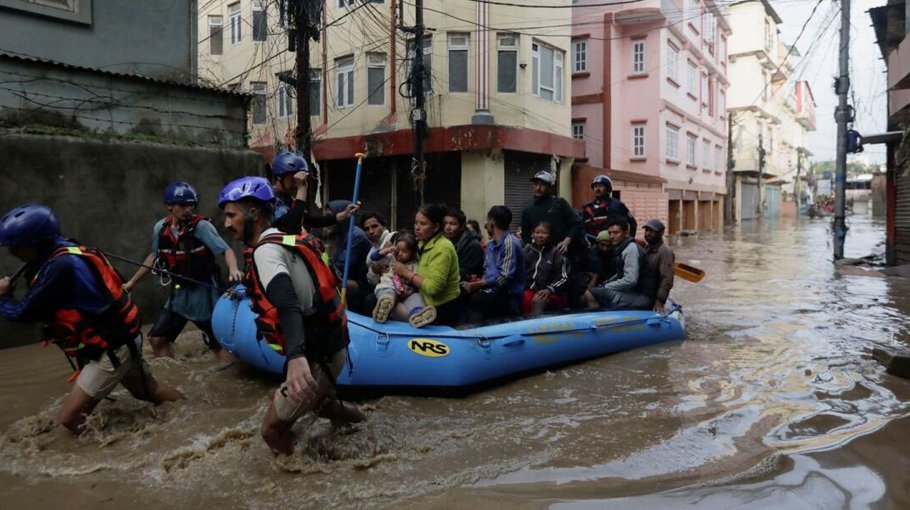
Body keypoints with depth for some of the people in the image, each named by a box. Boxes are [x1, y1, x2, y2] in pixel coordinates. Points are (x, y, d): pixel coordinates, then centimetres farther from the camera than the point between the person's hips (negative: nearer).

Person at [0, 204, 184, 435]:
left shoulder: (60, 266, -26)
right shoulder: (65, 253, 3)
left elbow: (23, 313, -17)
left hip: (110, 350, -10)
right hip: (120, 340, 10)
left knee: (68, 417, -6)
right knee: (151, 391, 24)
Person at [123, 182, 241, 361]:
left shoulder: (201, 226, -16)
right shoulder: (160, 228, -1)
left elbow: (226, 250, -21)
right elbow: (154, 256, 15)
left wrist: (233, 270, -42)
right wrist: (132, 282, 21)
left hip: (204, 294, -5)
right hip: (179, 294, 5)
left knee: (219, 343, -1)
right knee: (157, 339, 7)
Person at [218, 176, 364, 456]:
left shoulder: (266, 251, -16)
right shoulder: (284, 240, 11)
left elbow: (288, 305, -34)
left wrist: (296, 357, -48)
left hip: (319, 356, -9)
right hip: (330, 344, 9)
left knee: (273, 430, 2)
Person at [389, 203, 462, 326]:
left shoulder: (442, 248, -19)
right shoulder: (424, 243, 9)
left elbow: (433, 287, -26)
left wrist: (407, 273, -17)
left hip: (444, 310, -8)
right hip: (431, 306, 8)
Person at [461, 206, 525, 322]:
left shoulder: (510, 243, -12)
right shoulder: (491, 243, 15)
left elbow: (505, 277, -19)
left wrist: (475, 285, -18)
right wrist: (476, 283, -5)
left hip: (509, 296, -7)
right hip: (493, 291, 7)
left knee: (472, 300, -30)